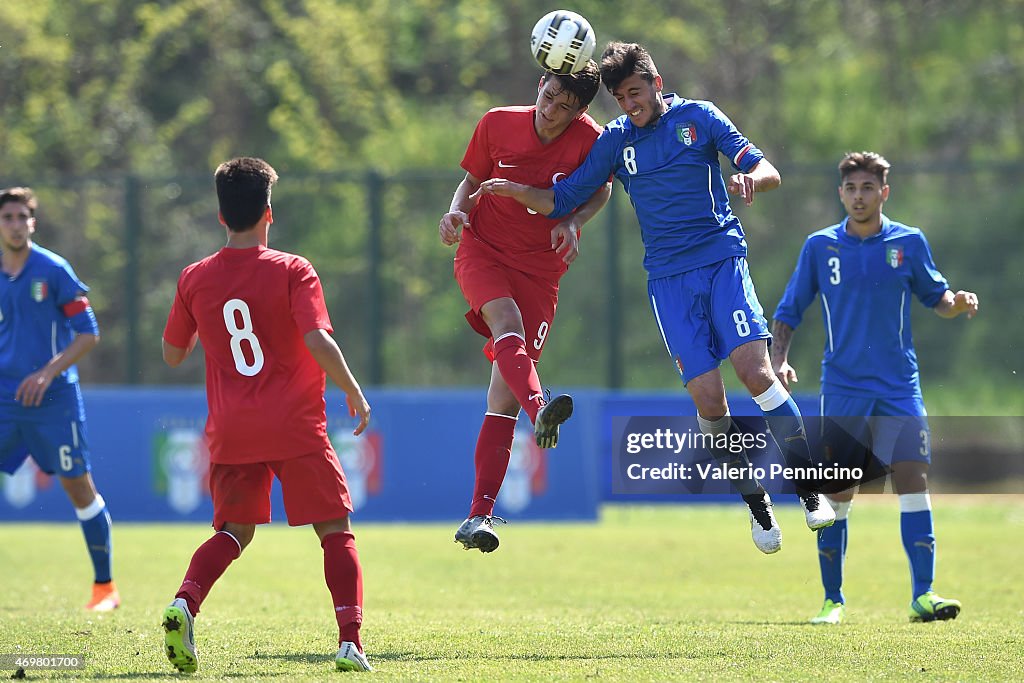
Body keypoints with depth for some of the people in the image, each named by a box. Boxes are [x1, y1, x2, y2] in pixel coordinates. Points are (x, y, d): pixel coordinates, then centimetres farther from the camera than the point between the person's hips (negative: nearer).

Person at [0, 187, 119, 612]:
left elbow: (88, 333, -7)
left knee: (78, 487, 0)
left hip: (53, 398, -4)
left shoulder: (53, 270, -6)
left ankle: (105, 585, 11)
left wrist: (48, 372, -17)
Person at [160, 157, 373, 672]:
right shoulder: (293, 271, -6)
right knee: (336, 530, 6)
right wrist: (354, 393, -3)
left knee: (233, 531, 17)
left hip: (231, 432, 3)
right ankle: (350, 641, -8)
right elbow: (318, 342, -17)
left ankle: (184, 602, -11)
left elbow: (172, 355, 14)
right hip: (295, 428, -3)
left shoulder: (195, 279, 4)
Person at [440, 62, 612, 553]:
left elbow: (601, 189, 7)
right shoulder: (497, 125, -7)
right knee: (507, 322, -34)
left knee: (505, 392, -6)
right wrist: (456, 211, -12)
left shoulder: (588, 139, -11)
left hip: (540, 268, 0)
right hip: (482, 251, 0)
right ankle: (541, 412, -59)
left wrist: (574, 222, -13)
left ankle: (479, 515, -6)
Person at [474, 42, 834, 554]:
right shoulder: (614, 141, 10)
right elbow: (562, 201, 11)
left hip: (722, 259, -2)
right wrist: (518, 192, -7)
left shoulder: (698, 117, 3)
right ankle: (757, 505, 6)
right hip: (668, 277, 2)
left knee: (754, 370, -20)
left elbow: (769, 173, 0)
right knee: (707, 397, -10)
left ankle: (810, 489, -9)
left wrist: (751, 180, -23)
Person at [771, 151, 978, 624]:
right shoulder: (820, 246, 3)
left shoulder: (909, 243, 3)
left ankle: (923, 595, -13)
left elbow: (934, 297, 14)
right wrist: (778, 359, -7)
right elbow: (789, 310, 8)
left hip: (899, 387, 0)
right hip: (842, 386, 0)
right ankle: (833, 599, 11)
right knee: (837, 492, 0)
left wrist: (957, 303, -9)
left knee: (913, 480, -11)